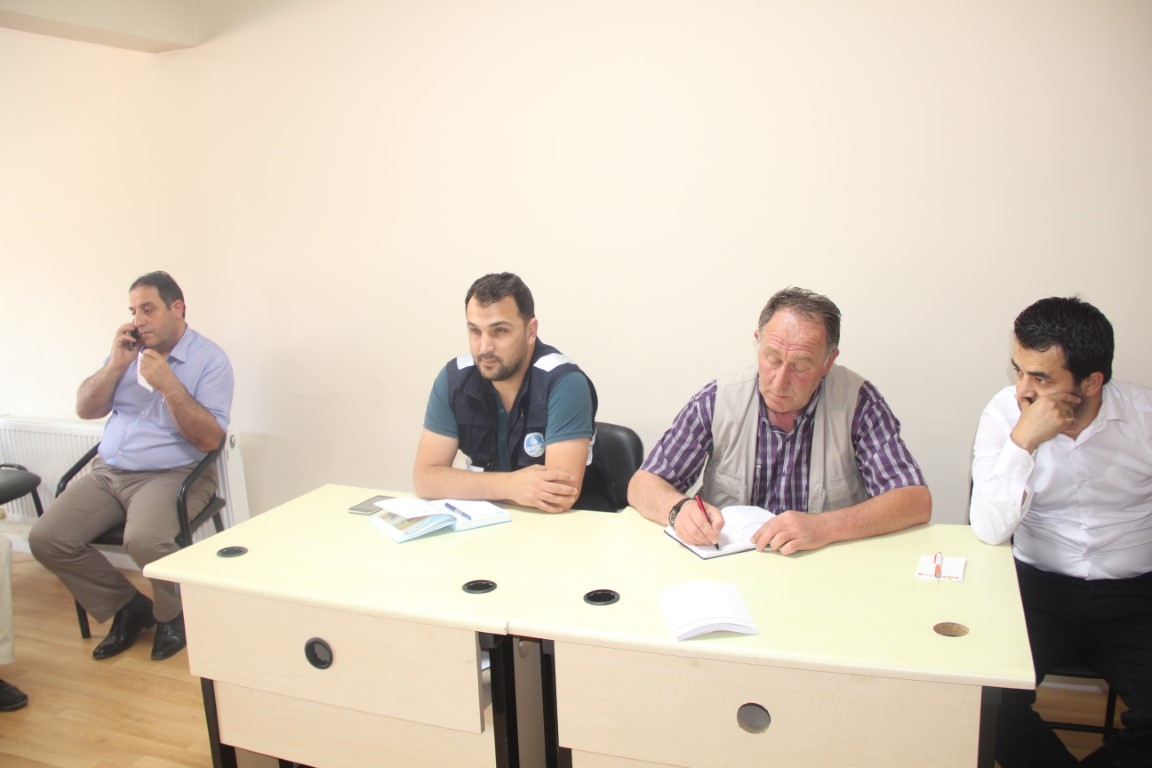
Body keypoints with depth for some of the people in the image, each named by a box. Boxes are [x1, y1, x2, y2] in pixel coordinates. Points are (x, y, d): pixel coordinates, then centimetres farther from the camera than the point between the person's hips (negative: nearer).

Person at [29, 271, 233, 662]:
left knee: (143, 540, -33)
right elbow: (86, 409, 9)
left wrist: (168, 384, -23)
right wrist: (116, 365, -5)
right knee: (45, 539, -10)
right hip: (108, 471, 6)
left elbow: (210, 439, -16)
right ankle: (127, 605, 10)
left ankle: (173, 614, -1)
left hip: (173, 475, -6)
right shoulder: (129, 351, 10)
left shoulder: (210, 360, -8)